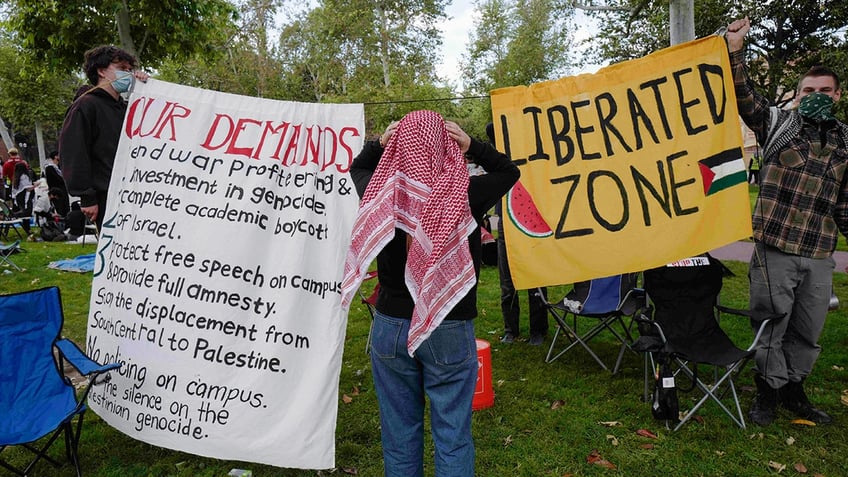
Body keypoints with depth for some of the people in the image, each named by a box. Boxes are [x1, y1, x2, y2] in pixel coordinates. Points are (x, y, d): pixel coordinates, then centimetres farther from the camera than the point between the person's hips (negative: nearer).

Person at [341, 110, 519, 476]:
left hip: (391, 326, 2)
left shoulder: (382, 193, -8)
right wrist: (472, 146, -3)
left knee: (399, 433, 16)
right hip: (450, 330, -2)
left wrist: (379, 143, 0)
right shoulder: (466, 194, -11)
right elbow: (509, 171, 9)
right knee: (453, 436, 10)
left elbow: (357, 168, 17)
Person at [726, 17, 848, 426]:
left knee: (808, 330, 12)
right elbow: (743, 97, -9)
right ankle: (768, 391, 19)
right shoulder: (779, 124, 5)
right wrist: (735, 52, -21)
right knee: (771, 324, 3)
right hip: (774, 247, -4)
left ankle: (793, 389, 30)